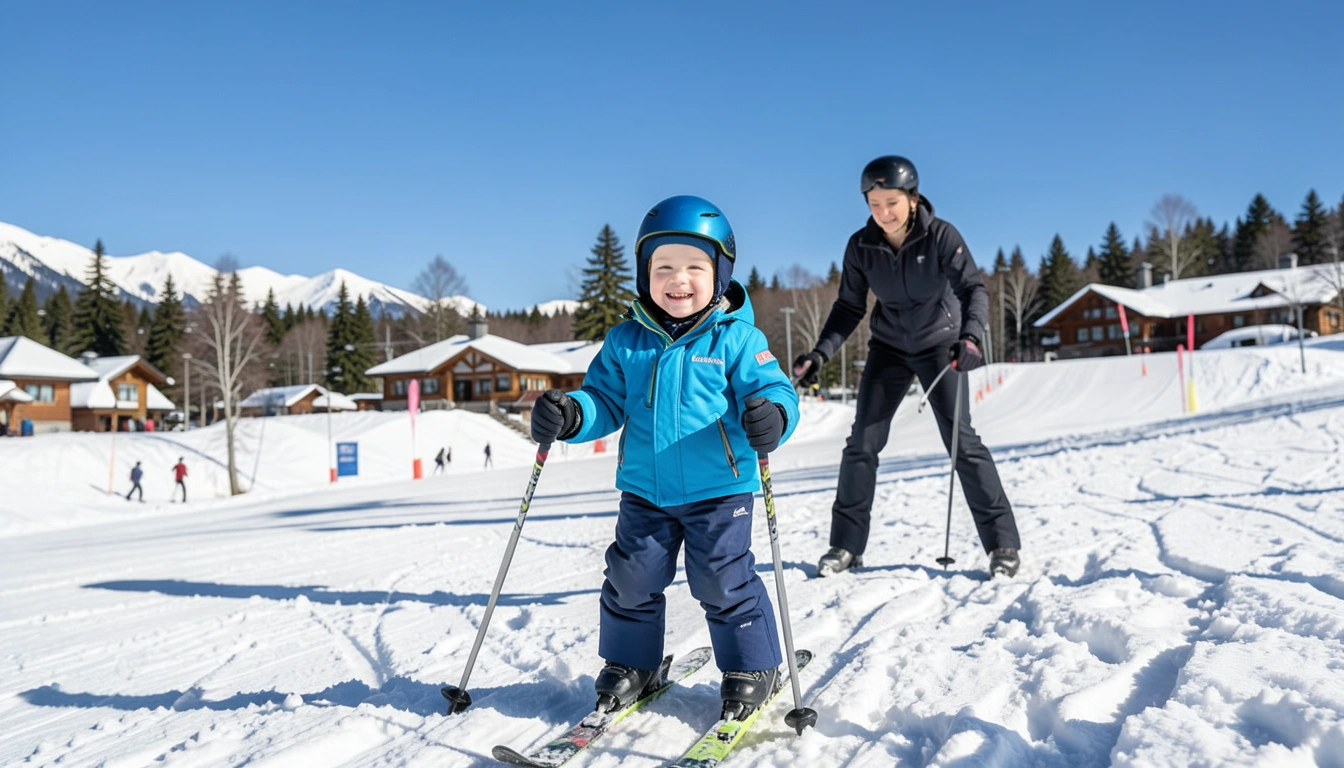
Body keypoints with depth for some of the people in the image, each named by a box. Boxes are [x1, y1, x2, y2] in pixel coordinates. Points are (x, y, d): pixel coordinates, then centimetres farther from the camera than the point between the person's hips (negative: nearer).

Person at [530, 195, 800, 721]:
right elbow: (605, 399, 6)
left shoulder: (737, 339, -8)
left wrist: (771, 416, -34)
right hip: (645, 491, 4)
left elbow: (771, 389, -11)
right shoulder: (625, 341, 2)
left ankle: (752, 667, 25)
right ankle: (630, 664, 32)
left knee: (724, 583, 3)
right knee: (631, 579, 10)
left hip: (719, 491, -3)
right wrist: (570, 415, -15)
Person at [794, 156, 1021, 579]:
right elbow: (849, 308, -6)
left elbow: (973, 289, -26)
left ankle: (1002, 543, 3)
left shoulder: (941, 236, -20)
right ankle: (846, 544, 8)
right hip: (889, 347, 3)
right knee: (862, 443, -3)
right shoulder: (861, 246, -12)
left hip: (940, 345, -2)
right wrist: (820, 353, -18)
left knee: (962, 440, -8)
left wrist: (971, 336, -45)